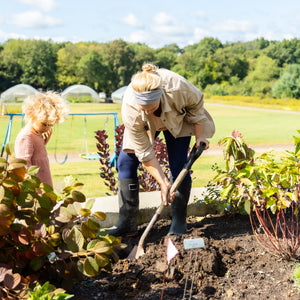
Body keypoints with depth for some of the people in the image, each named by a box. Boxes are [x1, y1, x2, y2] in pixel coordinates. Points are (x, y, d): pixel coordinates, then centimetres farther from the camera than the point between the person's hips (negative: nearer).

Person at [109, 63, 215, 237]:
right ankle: (127, 223, -3)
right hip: (146, 126, 1)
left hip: (178, 118, -1)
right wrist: (163, 183, -29)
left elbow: (196, 105, -16)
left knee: (179, 166, -12)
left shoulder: (178, 87, -44)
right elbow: (145, 153, -28)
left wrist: (200, 136, -12)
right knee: (126, 160, -10)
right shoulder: (130, 111, -40)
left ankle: (179, 223, 1)